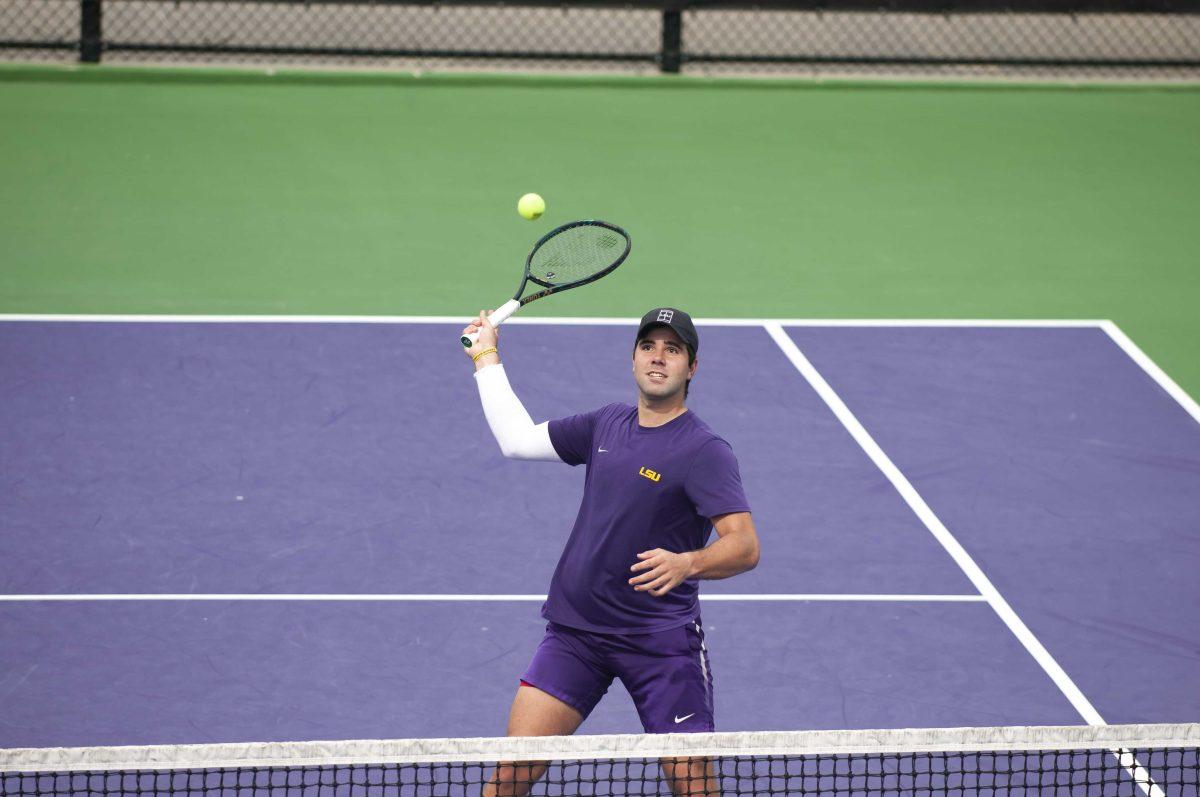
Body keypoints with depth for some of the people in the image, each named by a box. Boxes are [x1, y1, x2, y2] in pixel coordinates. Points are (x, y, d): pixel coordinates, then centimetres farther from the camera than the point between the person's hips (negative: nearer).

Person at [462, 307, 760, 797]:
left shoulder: (705, 451, -11)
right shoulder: (606, 425, 9)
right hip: (575, 630, 5)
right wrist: (487, 358, 27)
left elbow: (744, 547, -21)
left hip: (661, 641, -5)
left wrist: (686, 564, -40)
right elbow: (518, 439, 23)